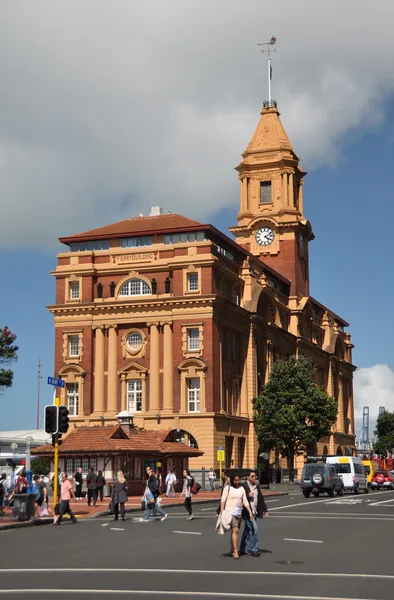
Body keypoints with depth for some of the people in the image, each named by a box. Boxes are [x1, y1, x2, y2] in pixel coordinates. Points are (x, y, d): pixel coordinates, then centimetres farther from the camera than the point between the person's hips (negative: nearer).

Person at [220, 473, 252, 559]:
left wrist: (250, 512, 1)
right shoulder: (227, 488, -3)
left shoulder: (242, 489, 10)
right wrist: (222, 511, -17)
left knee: (234, 531, 11)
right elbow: (223, 500, -7)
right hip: (230, 512, -5)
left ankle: (232, 550, 21)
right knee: (235, 530, -16)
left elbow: (245, 502, 9)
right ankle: (235, 551, -16)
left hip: (239, 513, 5)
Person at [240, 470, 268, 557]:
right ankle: (254, 549, -6)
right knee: (254, 529, -13)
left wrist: (265, 510, 11)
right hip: (247, 512, -7)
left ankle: (243, 549, 22)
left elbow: (261, 498, 14)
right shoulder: (243, 486, -11)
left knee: (248, 530, 14)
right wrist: (248, 495, -24)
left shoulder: (257, 486, 11)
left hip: (254, 512, 7)